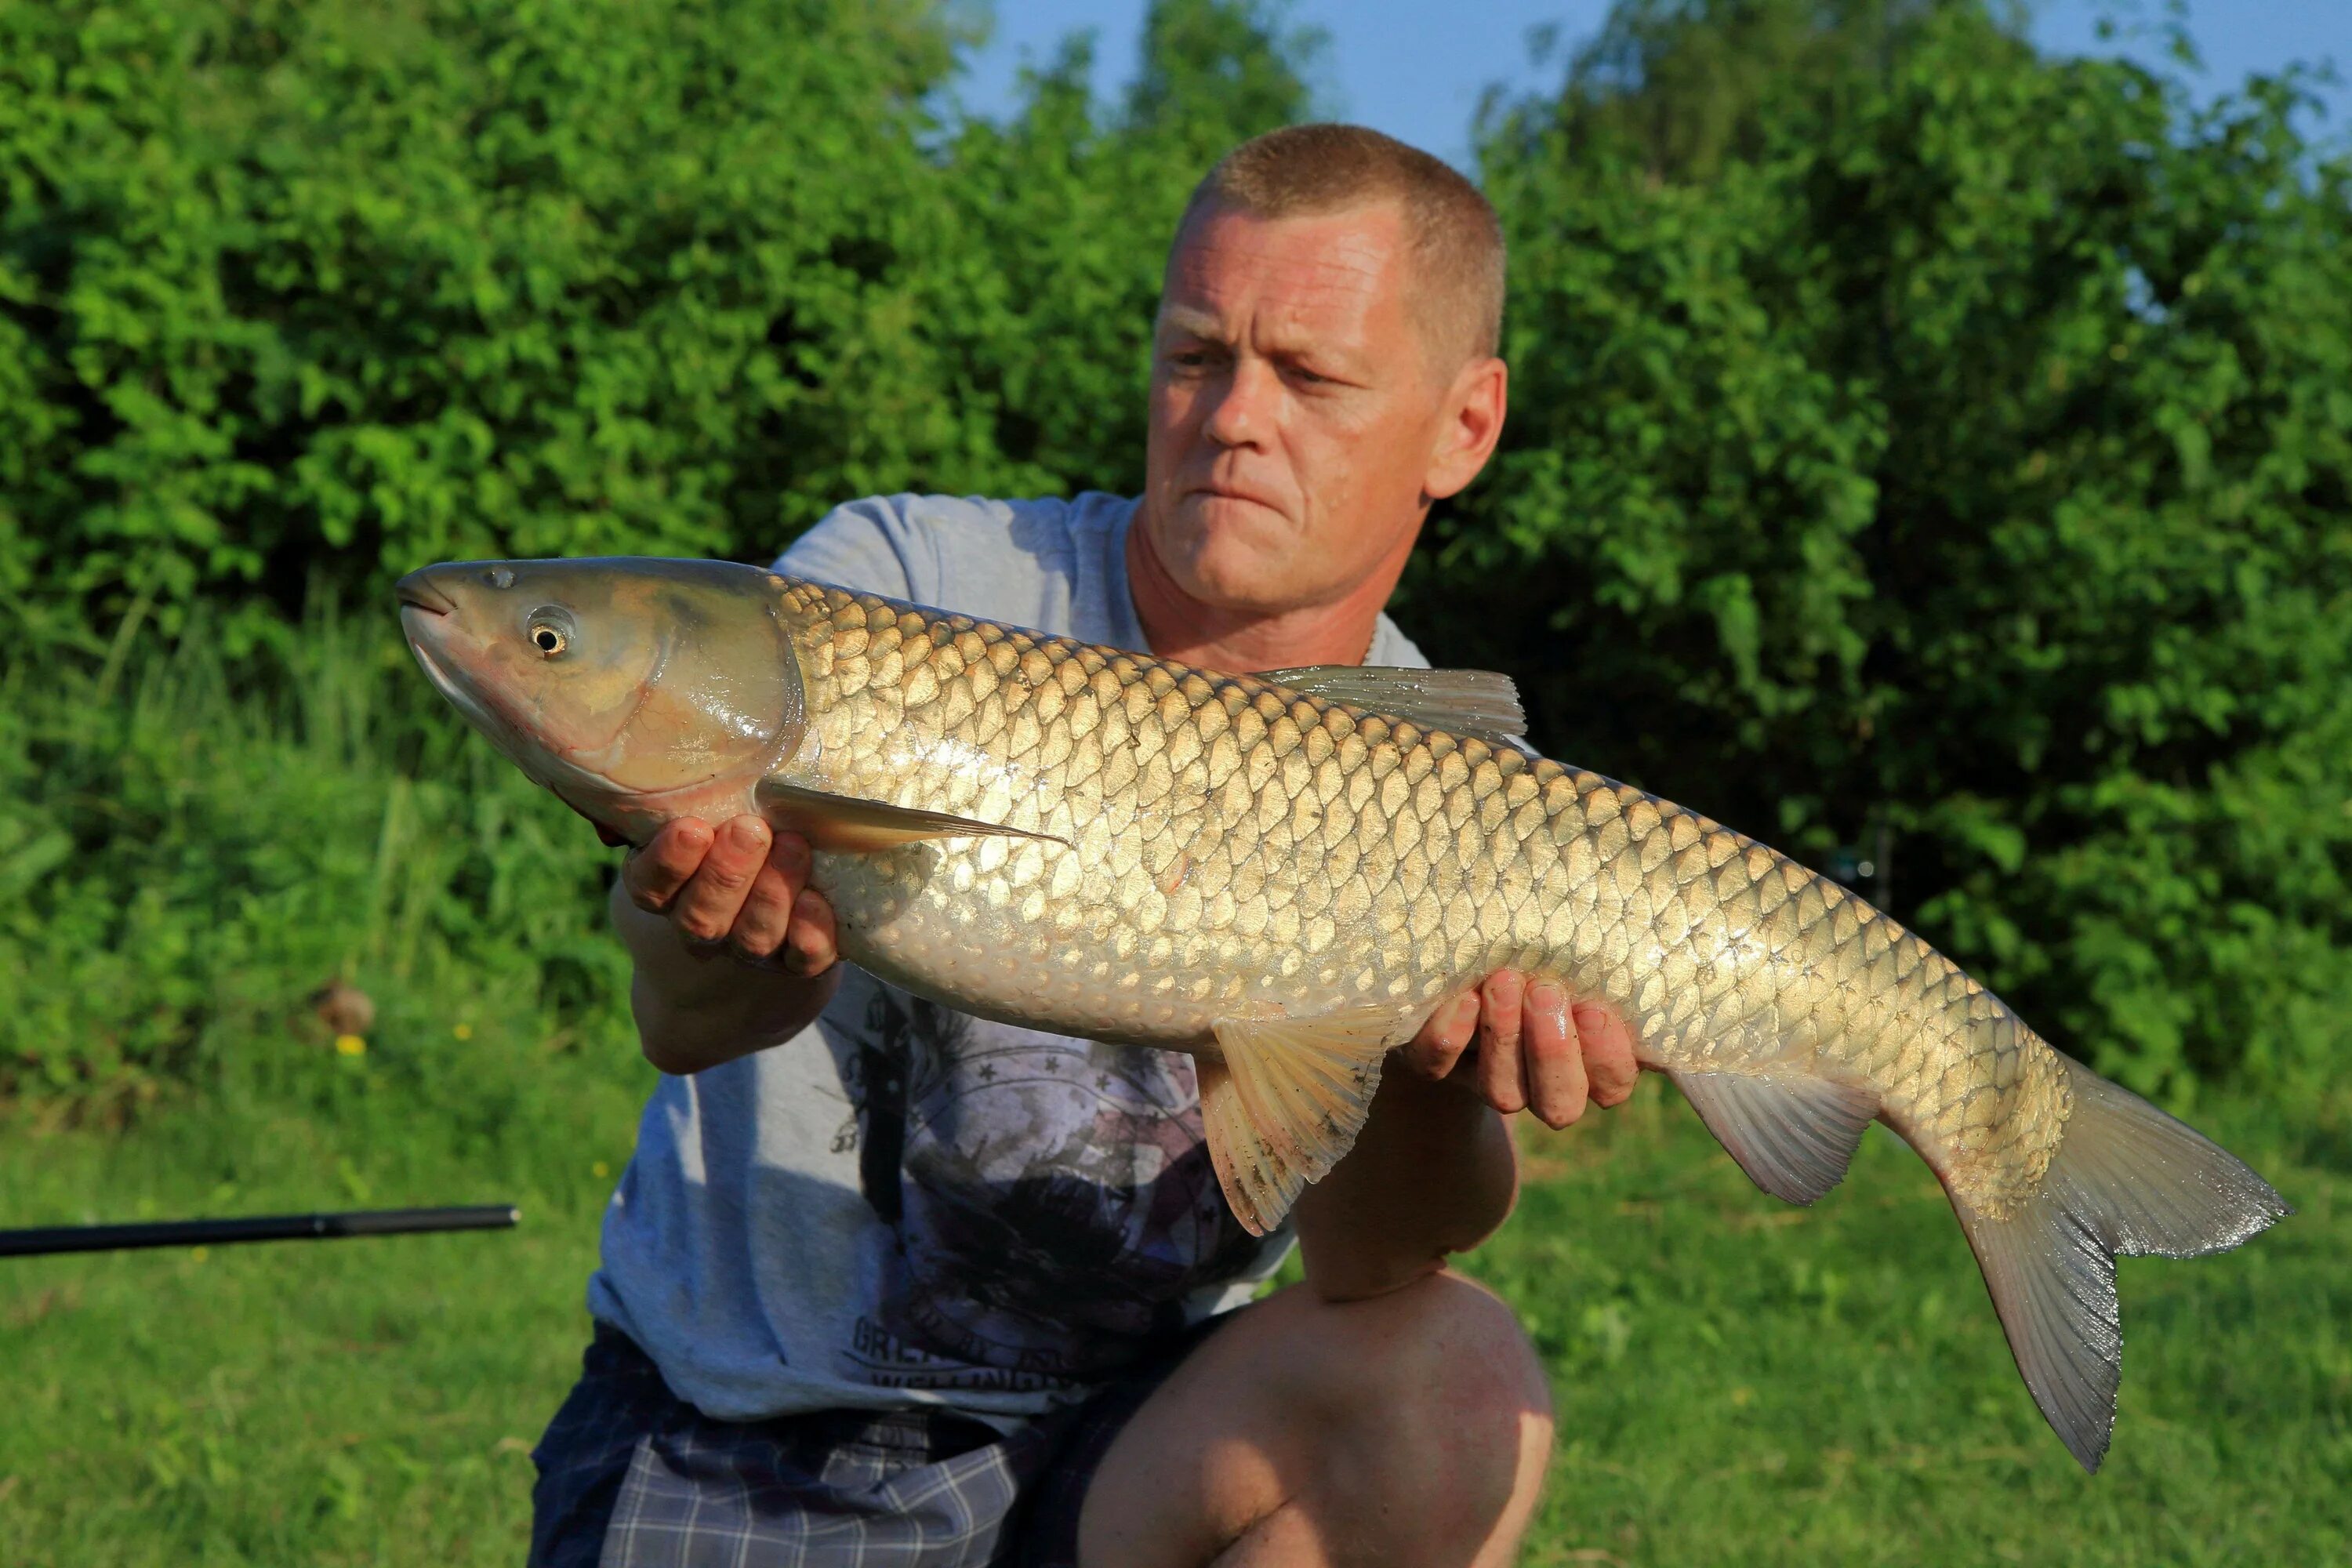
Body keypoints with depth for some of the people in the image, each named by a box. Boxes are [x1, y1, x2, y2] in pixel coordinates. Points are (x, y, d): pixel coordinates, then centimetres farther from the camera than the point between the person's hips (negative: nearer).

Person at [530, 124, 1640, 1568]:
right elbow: (683, 1025, -22)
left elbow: (1368, 1265, -16)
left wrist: (1437, 1071, -37)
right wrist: (721, 955, -46)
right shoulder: (898, 584, -10)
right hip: (740, 1441, -1)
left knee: (1458, 1386, -24)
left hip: (1117, 1433, 2)